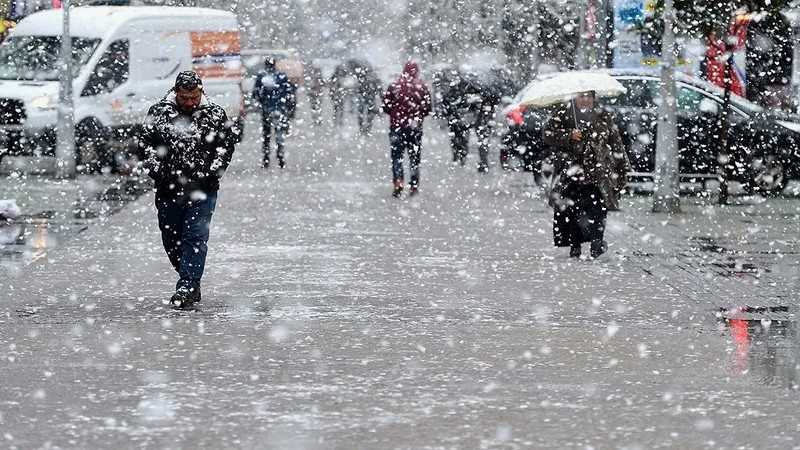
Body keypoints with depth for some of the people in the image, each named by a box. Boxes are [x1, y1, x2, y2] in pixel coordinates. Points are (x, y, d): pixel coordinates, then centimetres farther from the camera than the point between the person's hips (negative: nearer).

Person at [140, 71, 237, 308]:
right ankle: (190, 282, 24)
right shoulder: (158, 113, 1)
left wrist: (212, 172, -3)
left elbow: (227, 144, 7)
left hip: (202, 191, -2)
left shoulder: (215, 115, 0)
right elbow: (145, 143, 8)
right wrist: (156, 170, -3)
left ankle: (187, 287, -10)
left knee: (195, 237, -9)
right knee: (171, 240, 9)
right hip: (168, 189, 2)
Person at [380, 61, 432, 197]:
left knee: (397, 155, 3)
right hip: (415, 126, 1)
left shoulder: (394, 85, -4)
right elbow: (428, 108, -2)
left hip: (397, 125, -1)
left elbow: (385, 106, -2)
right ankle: (414, 186, 12)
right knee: (414, 156, 12)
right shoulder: (422, 86, -3)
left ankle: (398, 181, -17)